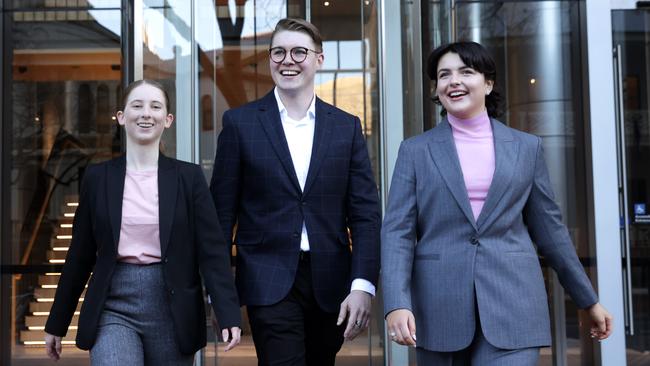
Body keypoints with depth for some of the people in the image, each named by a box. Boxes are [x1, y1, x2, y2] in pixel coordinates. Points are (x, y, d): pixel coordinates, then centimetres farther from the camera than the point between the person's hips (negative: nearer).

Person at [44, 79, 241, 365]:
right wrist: (57, 323, 11)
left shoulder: (189, 176, 0)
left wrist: (228, 315, -14)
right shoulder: (98, 177, 4)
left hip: (171, 310, 0)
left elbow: (212, 249, -4)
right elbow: (80, 255, 8)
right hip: (113, 309, 0)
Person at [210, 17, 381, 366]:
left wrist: (363, 285, -8)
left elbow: (365, 212, 2)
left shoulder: (347, 127, 6)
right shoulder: (241, 122, 1)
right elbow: (222, 211, 2)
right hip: (270, 283, -2)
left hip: (330, 284, 3)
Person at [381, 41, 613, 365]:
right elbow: (397, 231, -2)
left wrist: (589, 301, 17)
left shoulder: (527, 147, 9)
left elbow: (549, 229, 14)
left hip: (512, 305, 0)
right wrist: (397, 304, -16)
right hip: (440, 308, 0)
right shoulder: (416, 150, 5)